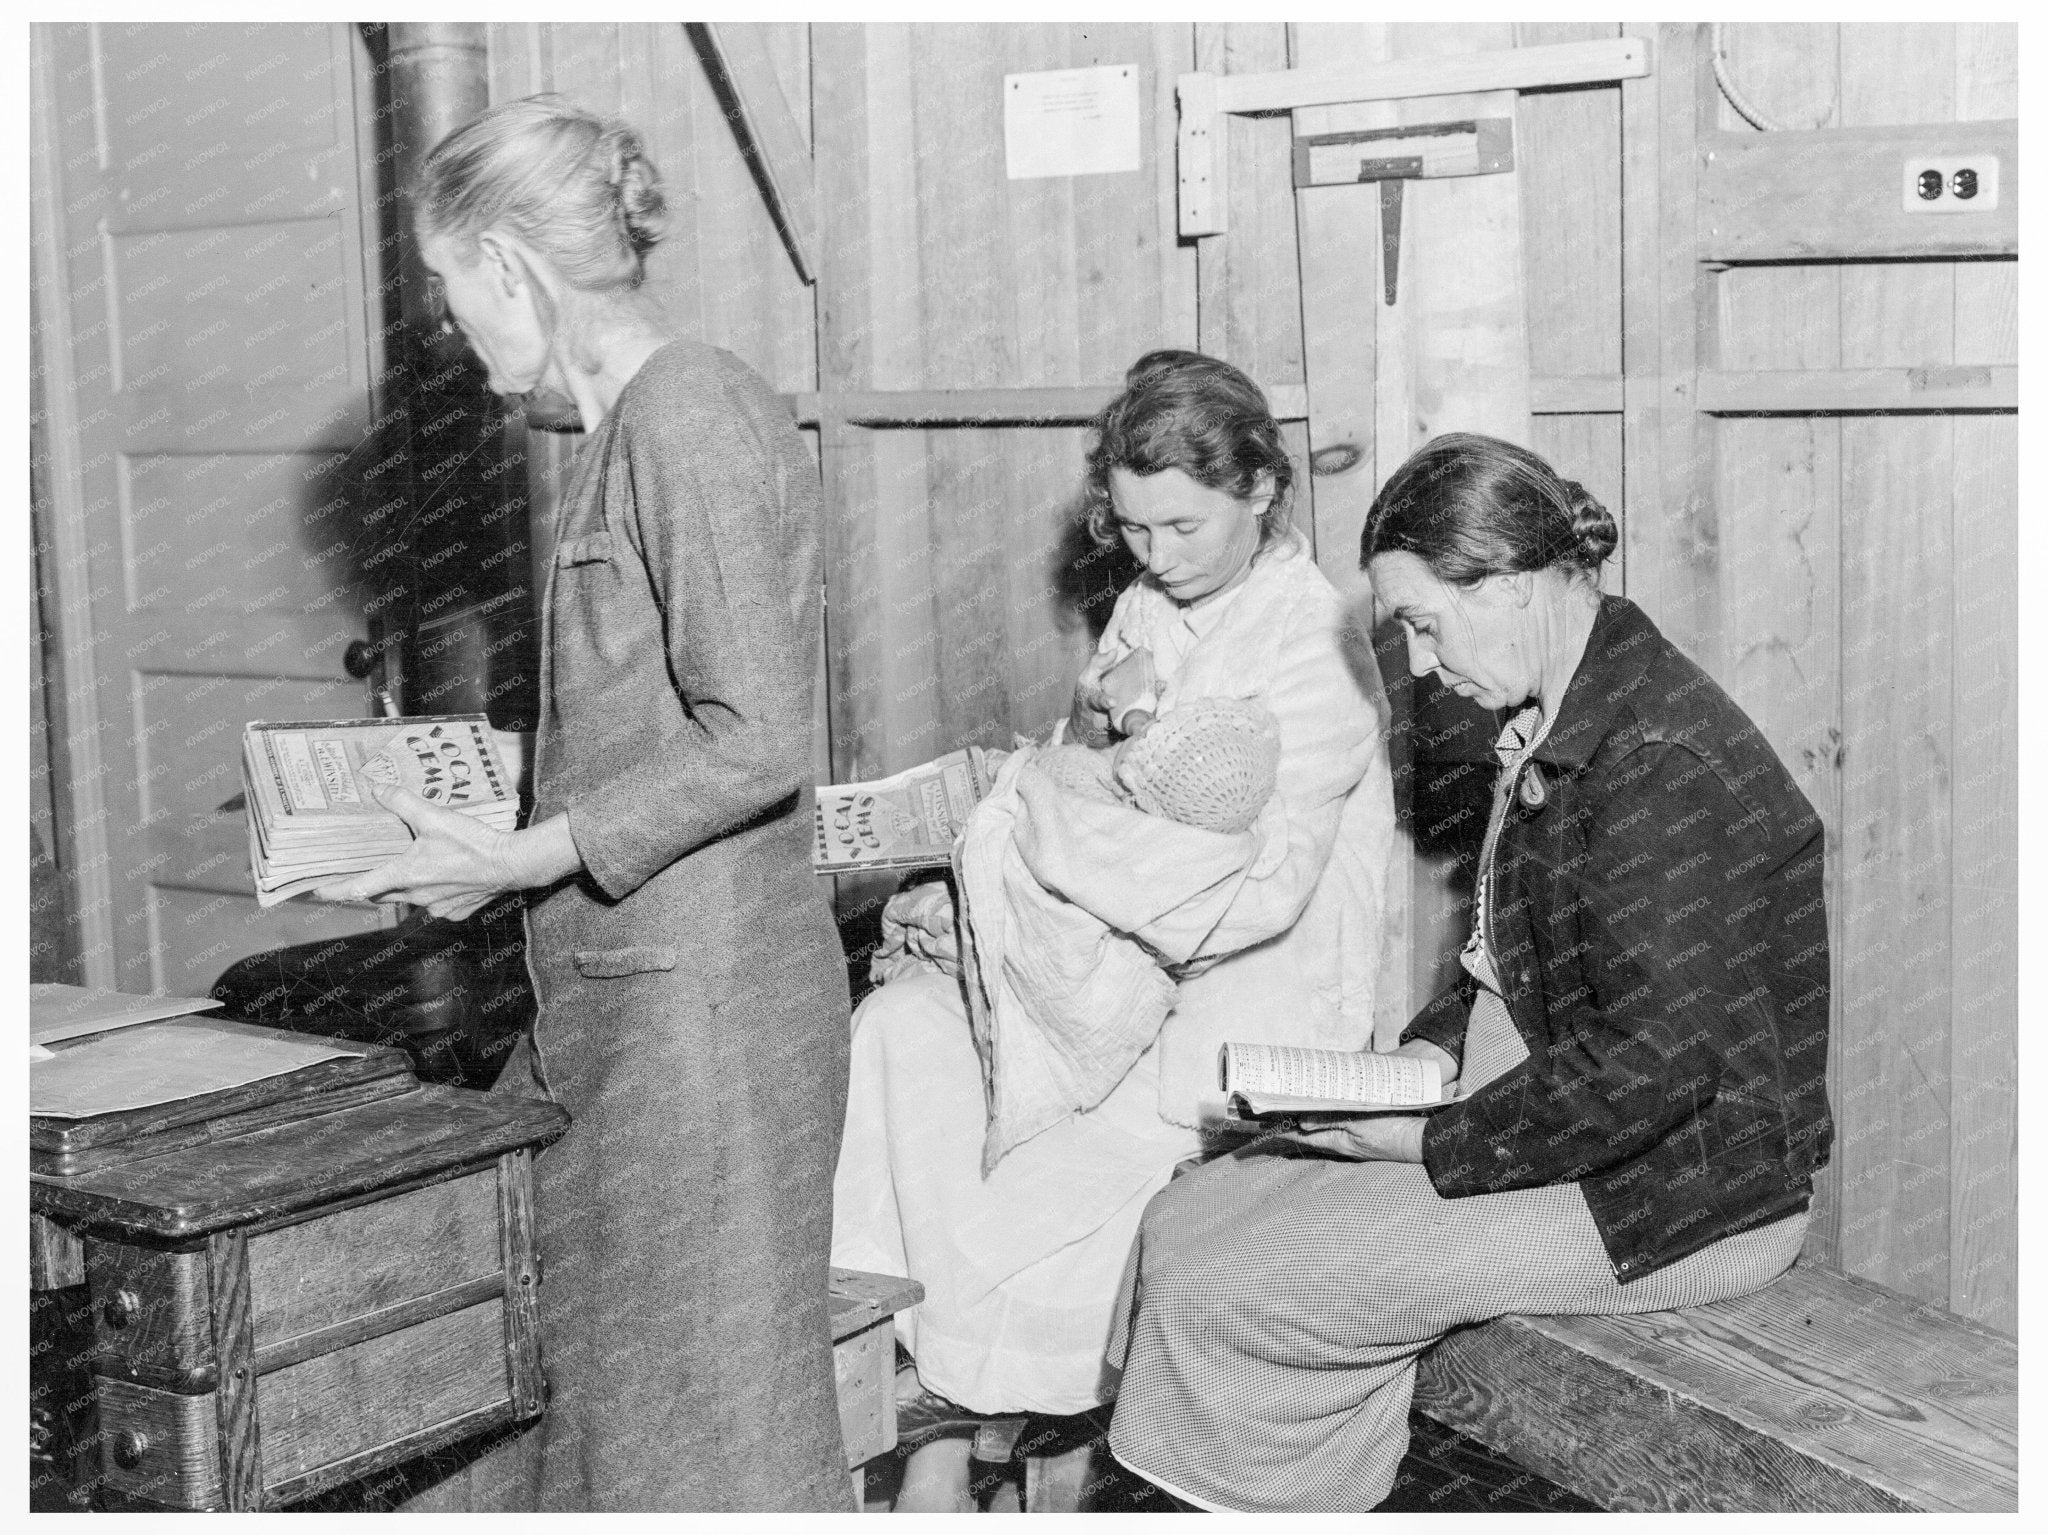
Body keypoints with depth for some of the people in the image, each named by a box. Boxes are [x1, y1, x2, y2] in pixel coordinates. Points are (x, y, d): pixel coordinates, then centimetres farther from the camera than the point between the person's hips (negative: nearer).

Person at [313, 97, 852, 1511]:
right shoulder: (637, 423, 14)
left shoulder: (688, 415, -15)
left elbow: (752, 744, -22)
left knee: (700, 1425, 2)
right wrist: (476, 830, 16)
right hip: (614, 994, 9)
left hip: (699, 999, -9)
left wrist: (524, 859, -17)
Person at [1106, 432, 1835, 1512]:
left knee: (1212, 1288, -14)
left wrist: (1437, 1145, -19)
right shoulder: (1561, 729, 10)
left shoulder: (1658, 762, -23)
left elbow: (1658, 1058, -26)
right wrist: (1432, 1049, 3)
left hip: (1683, 1196, -10)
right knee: (1188, 1221, -1)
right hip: (1574, 1127, 10)